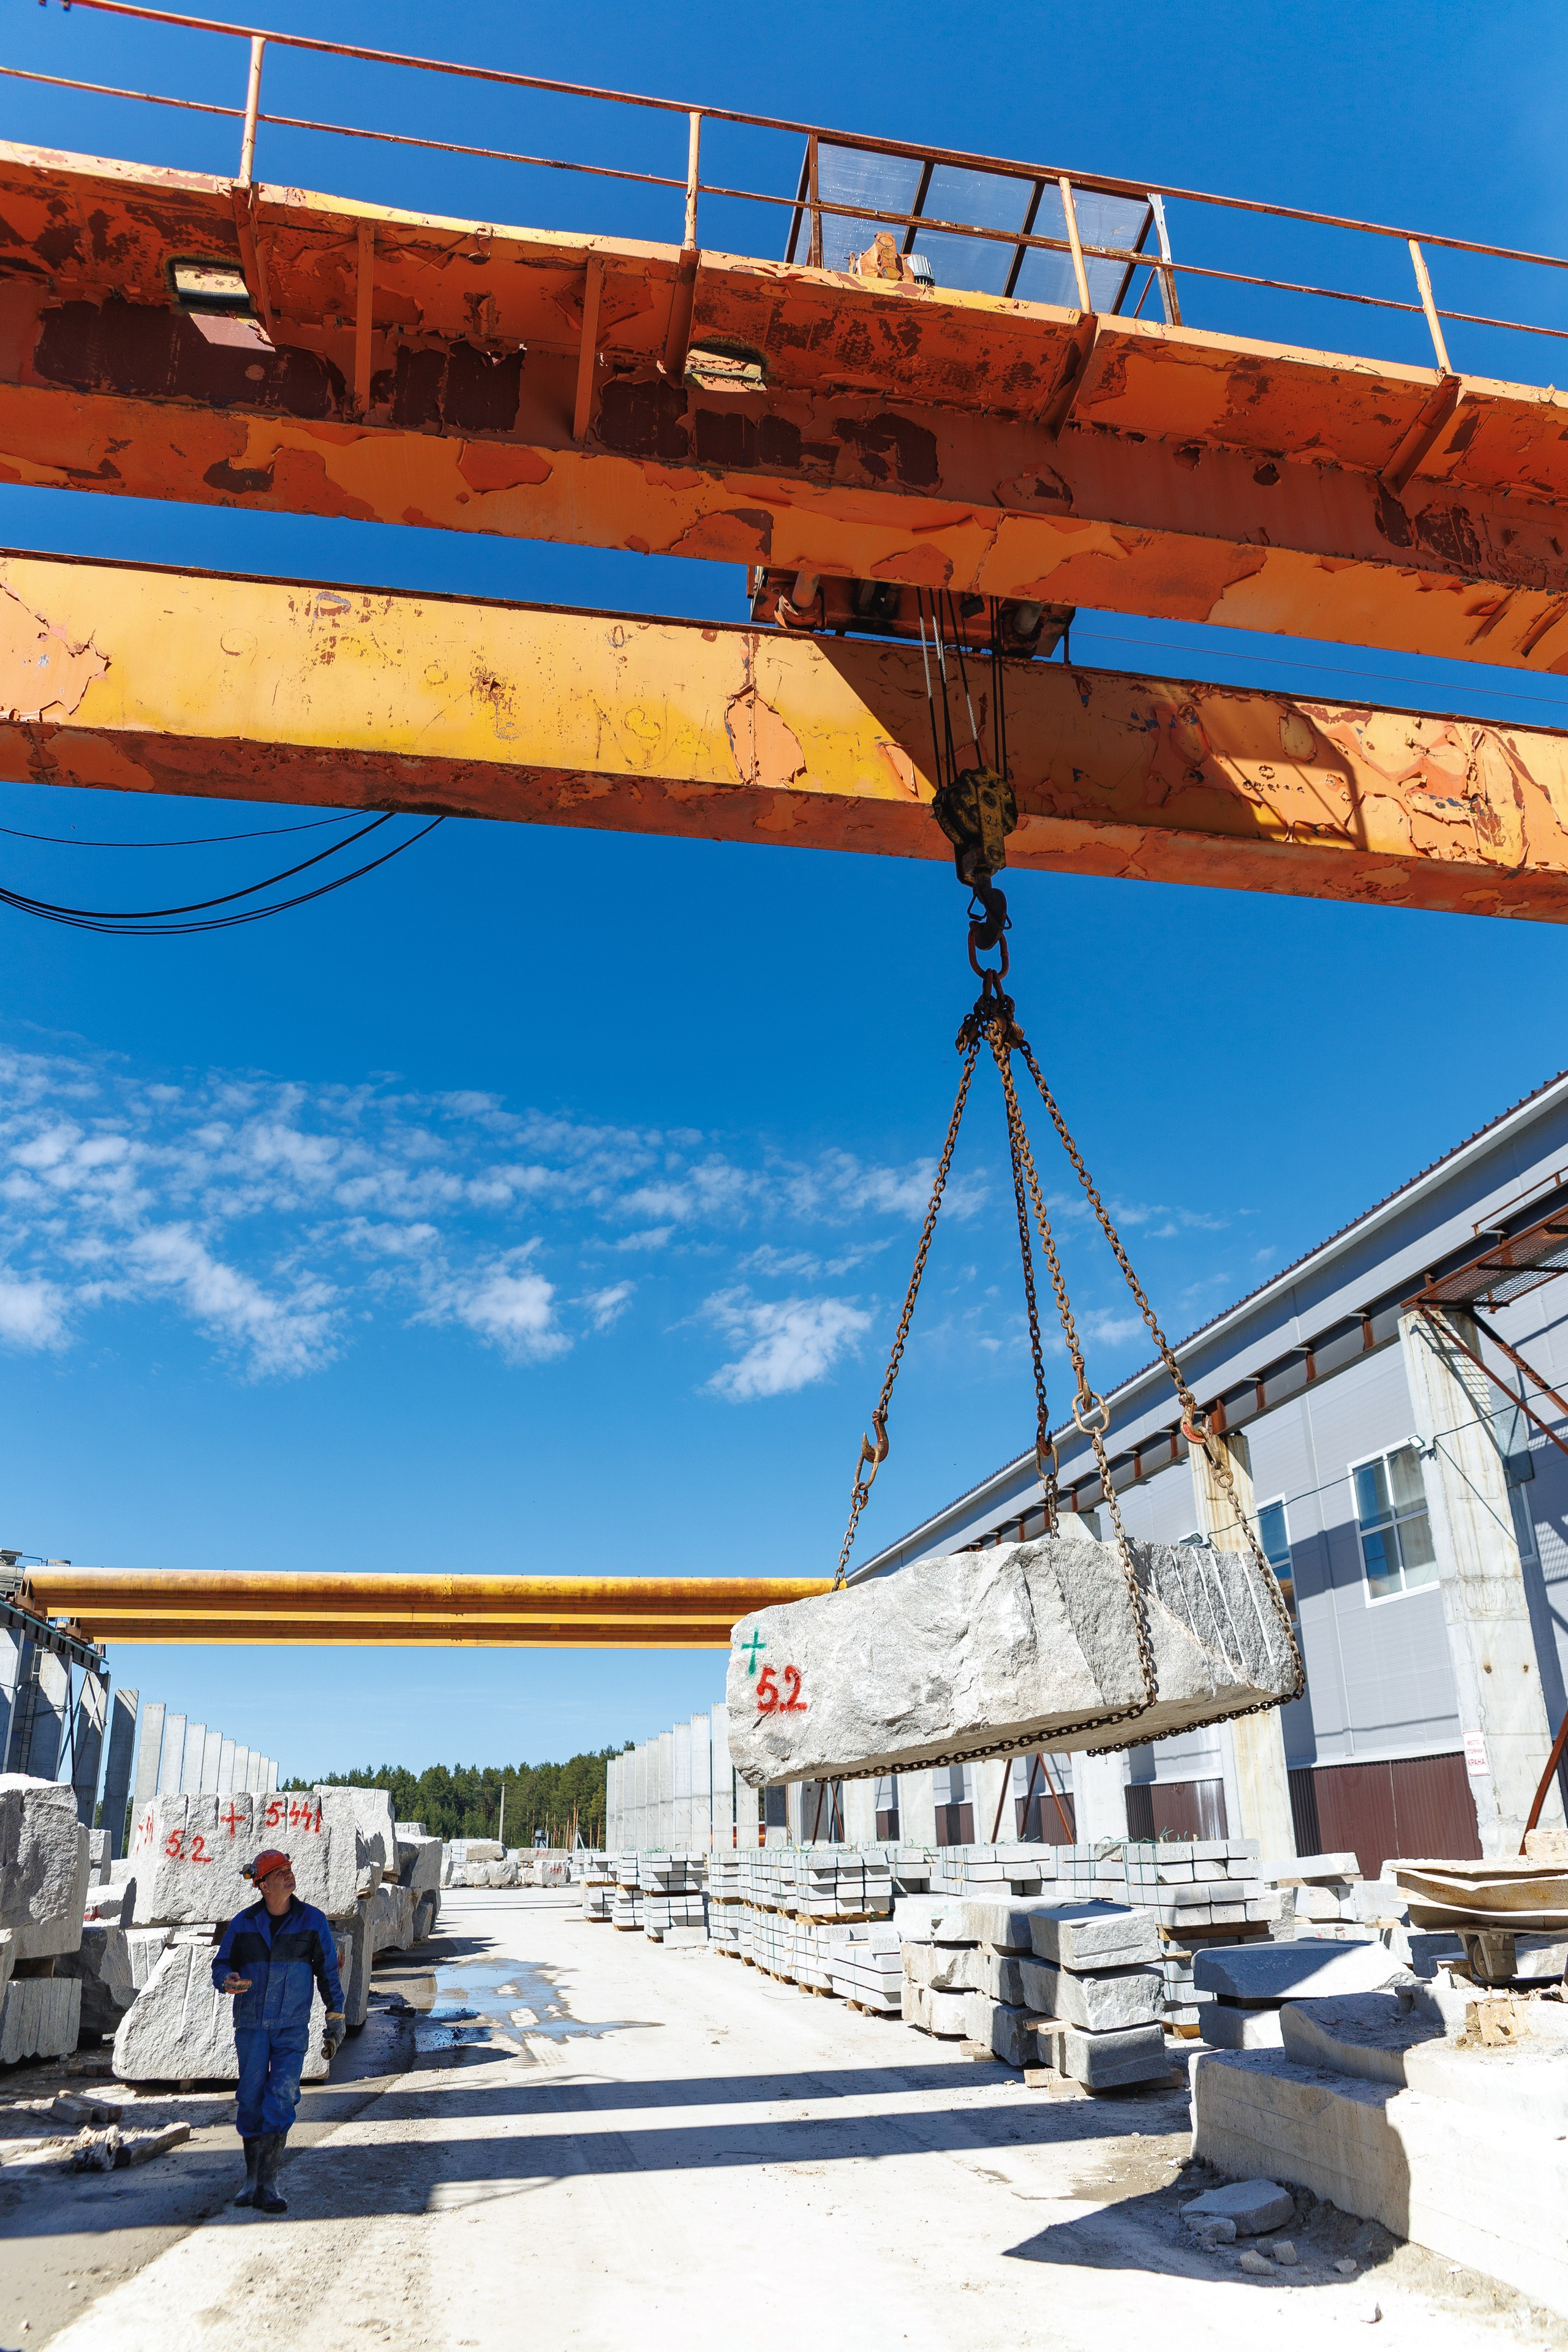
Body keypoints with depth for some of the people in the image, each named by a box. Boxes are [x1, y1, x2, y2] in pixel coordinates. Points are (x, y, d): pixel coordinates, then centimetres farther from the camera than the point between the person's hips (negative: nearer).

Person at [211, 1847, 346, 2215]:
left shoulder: (313, 1920, -2)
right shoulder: (243, 1923, -1)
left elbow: (328, 1971, 5)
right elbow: (221, 1964, 6)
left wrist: (335, 2020, 4)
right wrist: (227, 1980, -19)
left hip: (292, 2027, -1)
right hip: (251, 2025, 1)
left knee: (282, 2098, -11)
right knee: (251, 2100, 4)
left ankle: (267, 2185, -5)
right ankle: (252, 2179, 22)